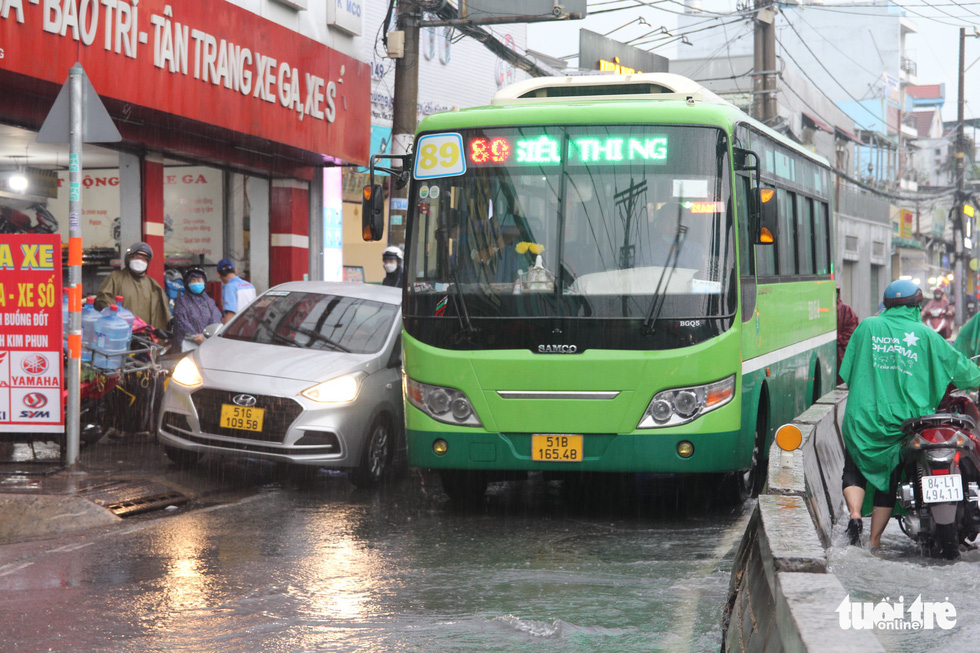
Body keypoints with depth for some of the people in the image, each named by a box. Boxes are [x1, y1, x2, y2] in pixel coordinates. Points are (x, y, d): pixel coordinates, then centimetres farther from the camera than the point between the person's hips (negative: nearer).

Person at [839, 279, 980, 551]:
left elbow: (846, 370, 7)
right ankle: (874, 541, 13)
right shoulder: (925, 334, 0)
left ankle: (855, 514, -7)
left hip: (864, 418, 0)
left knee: (854, 470, 18)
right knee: (889, 479, 13)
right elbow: (955, 363, 7)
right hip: (904, 422, 0)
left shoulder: (867, 327, 3)